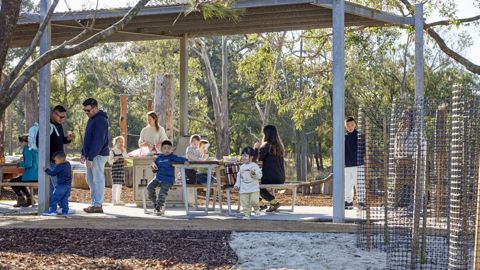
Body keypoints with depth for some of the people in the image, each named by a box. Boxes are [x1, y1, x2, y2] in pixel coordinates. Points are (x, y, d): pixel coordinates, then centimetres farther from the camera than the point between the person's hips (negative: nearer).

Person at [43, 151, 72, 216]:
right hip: (68, 185, 8)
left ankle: (53, 211, -1)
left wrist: (46, 170, 1)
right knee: (64, 199, 11)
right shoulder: (68, 164, 11)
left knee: (54, 198, -1)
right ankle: (65, 212, 8)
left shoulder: (60, 166, -14)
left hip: (61, 185, -8)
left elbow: (53, 173, -11)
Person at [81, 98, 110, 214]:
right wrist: (84, 154, 18)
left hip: (98, 155, -10)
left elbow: (98, 141, -22)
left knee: (98, 180, -5)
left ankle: (98, 205, -1)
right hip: (91, 155, 10)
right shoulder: (91, 119, 15)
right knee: (90, 180, 13)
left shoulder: (100, 121, -17)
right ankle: (95, 203, 20)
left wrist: (90, 157, -22)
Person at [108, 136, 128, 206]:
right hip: (115, 169, -5)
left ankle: (118, 200, 19)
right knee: (115, 184, -11)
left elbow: (126, 157, -8)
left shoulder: (123, 150, 10)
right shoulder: (112, 151, -2)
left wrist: (123, 150, -9)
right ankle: (114, 200, -10)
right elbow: (109, 161, -4)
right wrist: (114, 159, -22)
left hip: (121, 169, 5)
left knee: (120, 185, 11)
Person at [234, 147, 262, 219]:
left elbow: (259, 176, -10)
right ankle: (247, 214, 13)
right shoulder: (242, 167, 11)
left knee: (254, 201, -11)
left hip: (254, 189, -4)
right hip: (243, 189, 4)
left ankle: (257, 209, 17)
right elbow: (239, 177, 17)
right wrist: (237, 185, 8)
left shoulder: (254, 166, -4)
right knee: (245, 204, 2)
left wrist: (254, 173, -28)